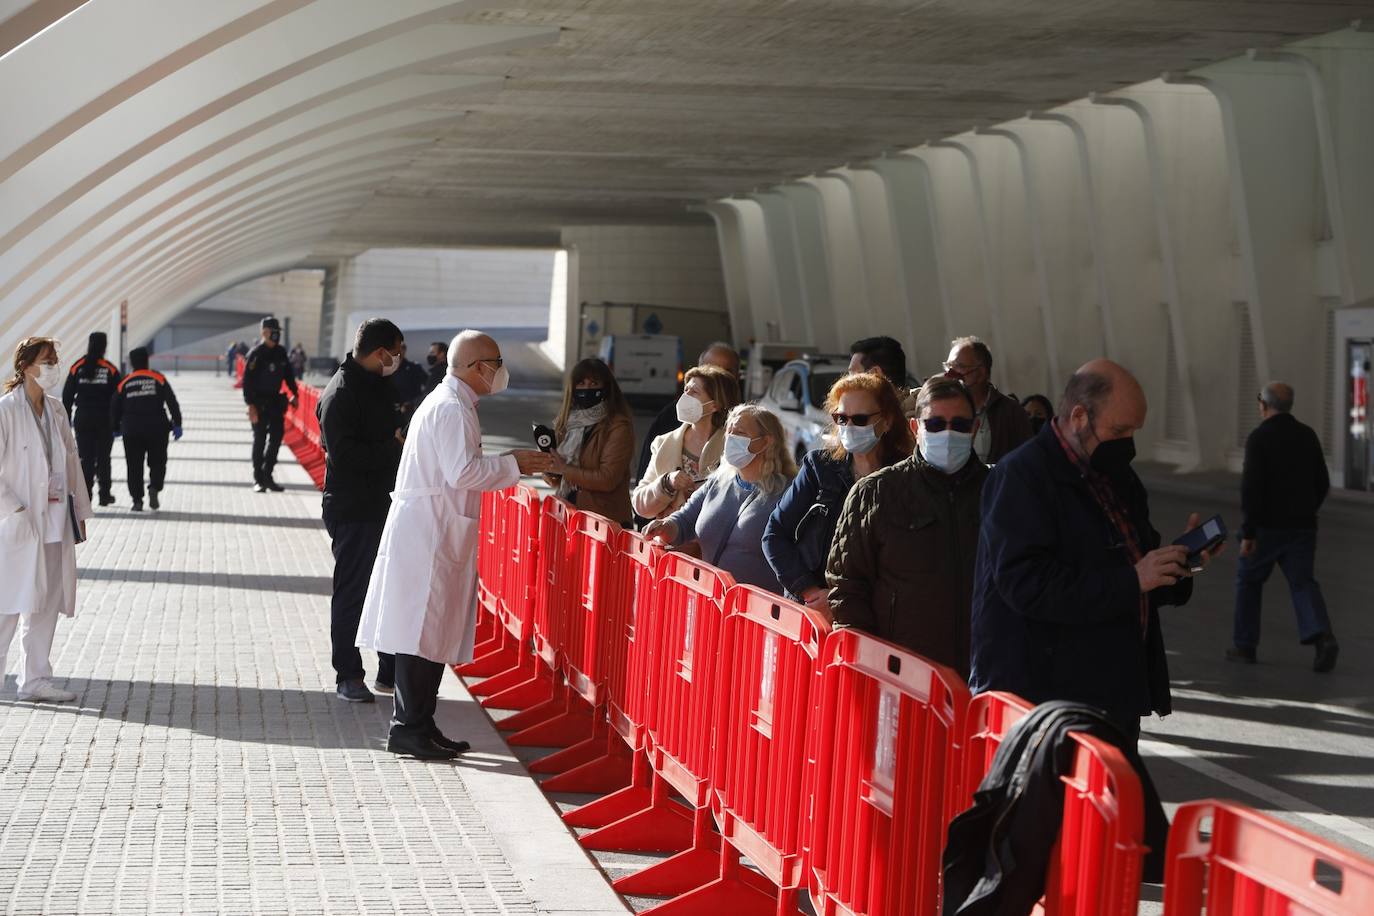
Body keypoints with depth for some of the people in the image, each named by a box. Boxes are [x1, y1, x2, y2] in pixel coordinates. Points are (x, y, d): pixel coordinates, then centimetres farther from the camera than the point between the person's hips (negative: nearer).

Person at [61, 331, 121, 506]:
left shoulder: (77, 368, -1)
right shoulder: (111, 370, -6)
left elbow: (67, 396, 2)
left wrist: (66, 420, 8)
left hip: (82, 419, 1)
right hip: (104, 419, -1)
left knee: (86, 458, 5)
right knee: (103, 457, 11)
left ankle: (85, 494, -4)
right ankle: (104, 494, 15)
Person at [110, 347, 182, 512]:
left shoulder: (124, 382, 4)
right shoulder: (158, 379, -1)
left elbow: (115, 407, 8)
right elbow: (172, 402, -6)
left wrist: (116, 427, 22)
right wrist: (177, 424, -2)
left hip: (131, 431, 1)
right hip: (156, 429, -1)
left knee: (134, 466, 8)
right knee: (158, 462, 12)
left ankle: (137, 500, 3)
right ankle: (154, 488, -12)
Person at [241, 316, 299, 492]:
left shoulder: (280, 352, 7)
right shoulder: (256, 354, -13)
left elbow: (288, 374, 18)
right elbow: (247, 381, -16)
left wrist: (294, 394, 10)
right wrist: (251, 405, -21)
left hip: (276, 401, 6)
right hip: (260, 403, -6)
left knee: (276, 437, 4)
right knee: (260, 440, 0)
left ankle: (267, 476, 13)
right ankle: (258, 479, 8)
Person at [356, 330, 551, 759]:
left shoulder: (446, 402, 20)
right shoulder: (452, 408, -14)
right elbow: (462, 472, -22)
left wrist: (510, 466, 17)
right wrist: (512, 463, -13)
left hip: (434, 534, 10)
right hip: (429, 534, -10)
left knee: (430, 633, 11)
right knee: (424, 632, -8)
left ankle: (414, 724, 14)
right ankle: (411, 728, -5)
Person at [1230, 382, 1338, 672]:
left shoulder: (1259, 438, -10)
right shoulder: (1307, 435, 8)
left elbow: (1251, 486, -18)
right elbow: (1322, 483, 12)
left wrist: (1248, 532, -17)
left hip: (1267, 527, -4)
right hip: (1302, 527, 4)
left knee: (1249, 580, 14)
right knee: (1303, 583, 0)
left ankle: (1245, 645, 19)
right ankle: (1323, 638, -23)